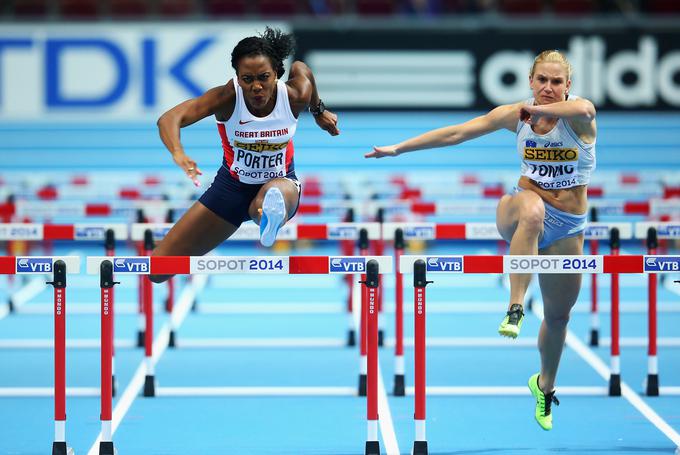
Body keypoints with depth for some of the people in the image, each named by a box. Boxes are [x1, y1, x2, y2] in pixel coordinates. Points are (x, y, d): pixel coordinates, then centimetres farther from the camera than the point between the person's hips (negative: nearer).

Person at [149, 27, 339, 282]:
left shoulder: (295, 96, -19)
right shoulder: (227, 98, -26)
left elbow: (300, 68, 8)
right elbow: (169, 119, -41)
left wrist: (319, 111, 20)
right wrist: (178, 154, -61)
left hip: (281, 182, -1)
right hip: (232, 185, 1)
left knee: (275, 194, -45)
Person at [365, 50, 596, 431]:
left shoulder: (580, 114, -13)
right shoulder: (516, 114, -4)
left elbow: (582, 109, -42)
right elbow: (456, 133, 0)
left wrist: (539, 109, -31)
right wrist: (398, 148, 0)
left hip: (567, 227, 1)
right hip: (521, 210, -1)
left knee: (558, 315, 13)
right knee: (533, 209, -41)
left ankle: (545, 387, 42)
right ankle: (515, 309, -42)